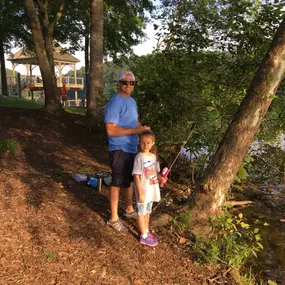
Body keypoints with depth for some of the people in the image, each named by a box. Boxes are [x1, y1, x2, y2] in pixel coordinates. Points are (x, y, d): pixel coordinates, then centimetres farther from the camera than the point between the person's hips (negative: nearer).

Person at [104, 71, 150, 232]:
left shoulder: (132, 101, 10)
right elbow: (111, 130, -25)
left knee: (129, 180, 21)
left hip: (133, 148, 9)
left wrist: (144, 129, 0)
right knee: (118, 184, 2)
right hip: (120, 150, -9)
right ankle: (114, 219, 18)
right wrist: (135, 130, -27)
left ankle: (129, 210, 40)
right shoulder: (114, 103, -18)